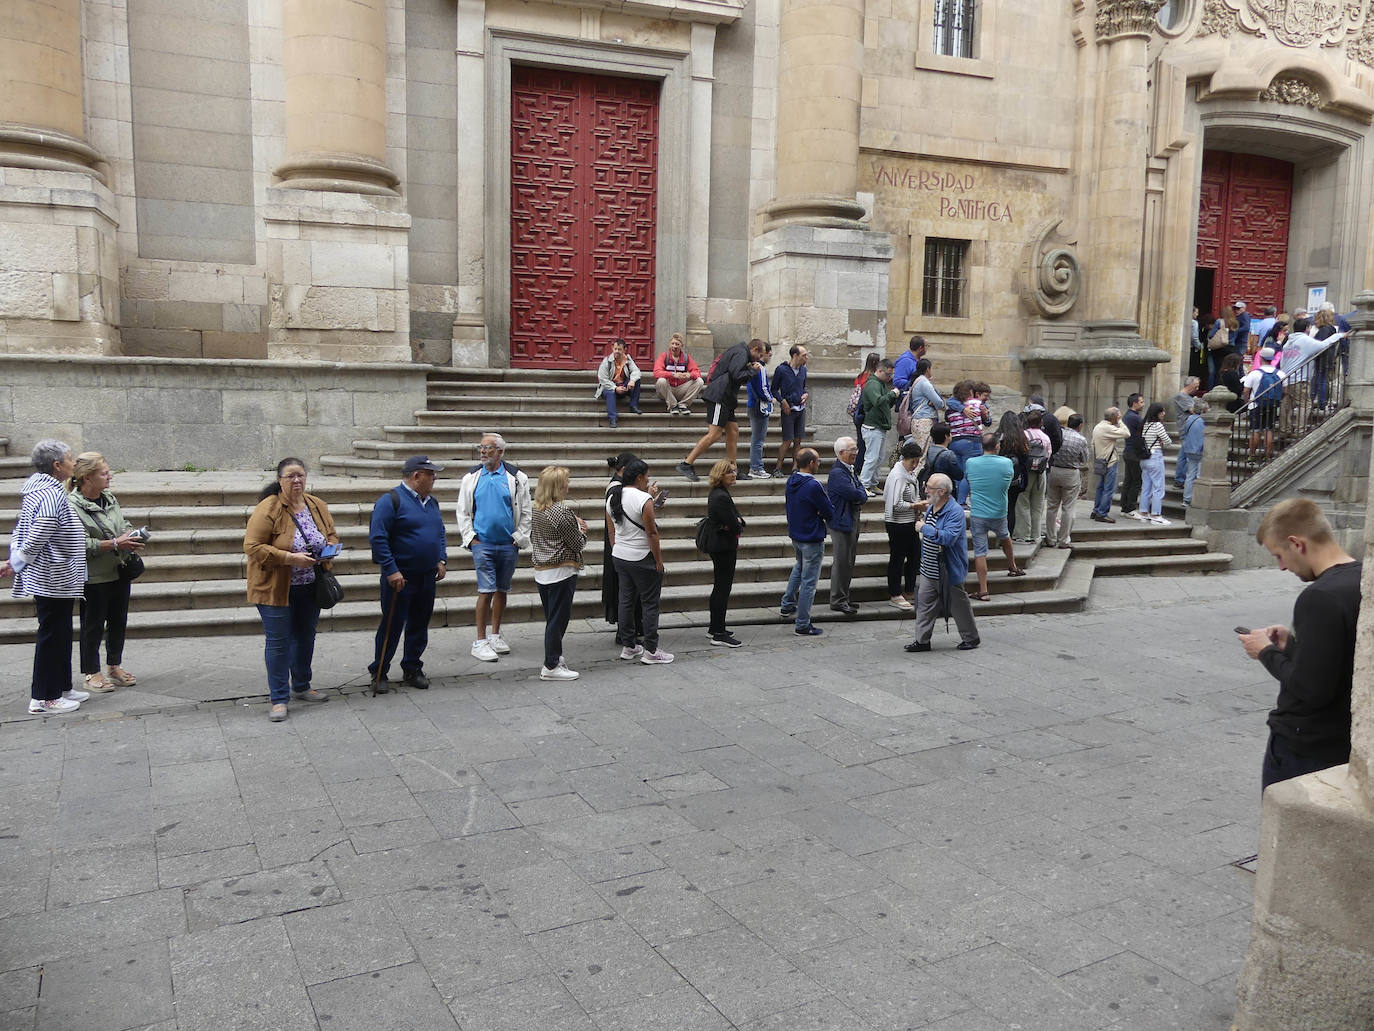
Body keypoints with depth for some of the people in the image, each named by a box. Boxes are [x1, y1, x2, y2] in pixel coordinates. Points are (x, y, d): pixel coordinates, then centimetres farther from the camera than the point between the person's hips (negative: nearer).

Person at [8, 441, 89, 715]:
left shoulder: (38, 490, 11)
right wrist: (16, 564, -10)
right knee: (52, 636, -1)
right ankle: (43, 698, 7)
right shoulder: (51, 495, -22)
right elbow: (35, 539, -23)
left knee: (60, 634, 18)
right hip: (53, 579, -10)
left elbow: (21, 530, 15)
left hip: (59, 580, 10)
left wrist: (15, 560, 12)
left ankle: (61, 687, 29)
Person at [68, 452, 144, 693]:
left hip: (120, 572, 7)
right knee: (93, 625, 5)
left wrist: (131, 536, -1)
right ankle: (92, 673, 17)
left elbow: (124, 523, 20)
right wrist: (115, 544, -24)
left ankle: (114, 666, 30)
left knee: (118, 621, 15)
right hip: (93, 578, -7)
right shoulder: (73, 506, -16)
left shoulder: (110, 498, 6)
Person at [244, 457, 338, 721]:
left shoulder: (318, 506, 3)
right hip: (276, 588, -6)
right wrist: (289, 558, -26)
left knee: (305, 638, 18)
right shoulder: (267, 509, -16)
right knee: (278, 642, -1)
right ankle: (279, 699, 8)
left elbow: (332, 534, 15)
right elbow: (252, 546, -19)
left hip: (310, 588, 6)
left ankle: (301, 687, 35)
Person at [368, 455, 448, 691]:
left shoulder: (432, 501, 13)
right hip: (400, 578, -7)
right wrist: (391, 571, -19)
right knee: (391, 625, 1)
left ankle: (412, 669, 25)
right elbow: (377, 537, -16)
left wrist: (441, 560, 8)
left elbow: (440, 533, 23)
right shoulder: (391, 500, -12)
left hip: (427, 576, 7)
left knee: (420, 625, 12)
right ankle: (379, 672, 14)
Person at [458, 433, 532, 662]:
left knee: (502, 590, 10)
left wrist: (519, 538, -1)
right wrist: (470, 538, 0)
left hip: (508, 544, 1)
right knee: (486, 591, -8)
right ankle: (480, 641, -2)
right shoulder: (471, 478, 5)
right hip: (482, 543, -1)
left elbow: (525, 512, 5)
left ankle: (495, 635, 24)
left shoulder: (516, 478, 2)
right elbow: (463, 512, 9)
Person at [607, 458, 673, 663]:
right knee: (650, 603, 0)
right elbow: (651, 532, -18)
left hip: (620, 556, 8)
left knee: (626, 601, 14)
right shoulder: (644, 499, -17)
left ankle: (627, 647, 20)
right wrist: (658, 559, -12)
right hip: (642, 559, -8)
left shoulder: (612, 498, 6)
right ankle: (650, 651, 2)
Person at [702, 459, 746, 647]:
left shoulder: (716, 494, 11)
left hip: (717, 545, 11)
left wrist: (737, 522, -6)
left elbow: (738, 520, 15)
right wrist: (737, 525, -1)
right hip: (724, 548, -11)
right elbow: (734, 525, -22)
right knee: (723, 588, -5)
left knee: (719, 587, 17)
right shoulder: (721, 497, -21)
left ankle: (714, 628, 27)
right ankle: (718, 634, -1)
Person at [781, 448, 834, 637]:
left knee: (800, 566, 34)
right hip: (812, 539, -8)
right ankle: (803, 626, 6)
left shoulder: (791, 480, 1)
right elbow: (830, 513, -16)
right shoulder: (813, 486, -24)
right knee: (808, 582, 0)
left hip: (795, 535, 8)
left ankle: (788, 604, 39)